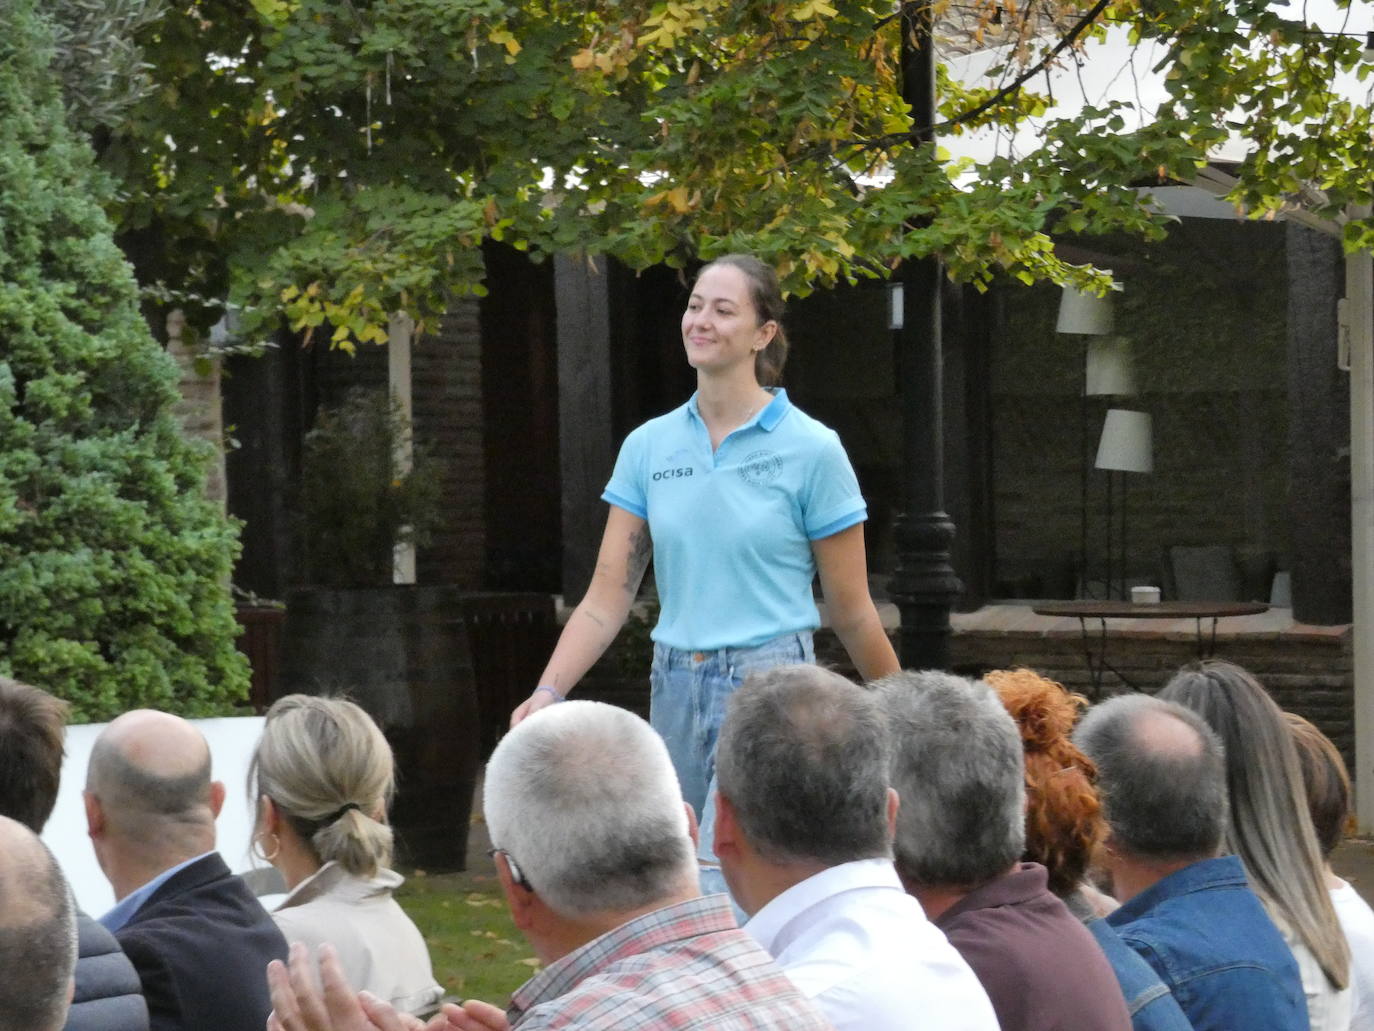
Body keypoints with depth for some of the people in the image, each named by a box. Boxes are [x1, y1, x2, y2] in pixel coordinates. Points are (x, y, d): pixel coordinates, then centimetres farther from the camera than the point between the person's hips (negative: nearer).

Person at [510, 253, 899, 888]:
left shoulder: (810, 449, -4)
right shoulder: (649, 446, 8)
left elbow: (851, 613, 3)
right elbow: (607, 597, 5)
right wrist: (548, 691, -8)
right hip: (675, 690, 5)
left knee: (719, 889, -18)